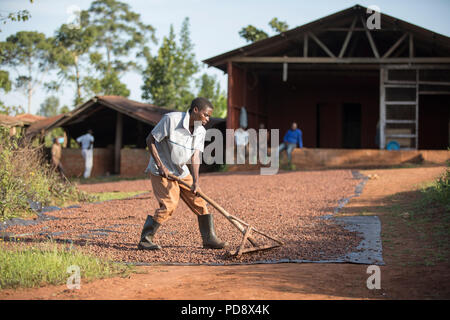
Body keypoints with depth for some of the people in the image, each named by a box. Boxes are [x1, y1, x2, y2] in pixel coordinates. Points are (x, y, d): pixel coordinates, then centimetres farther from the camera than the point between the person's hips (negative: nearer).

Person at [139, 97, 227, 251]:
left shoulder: (200, 131, 0)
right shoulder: (171, 119, -20)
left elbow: (195, 156, -7)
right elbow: (150, 140, -15)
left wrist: (195, 181, -21)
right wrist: (161, 166, -20)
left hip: (181, 172, 7)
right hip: (161, 171, -7)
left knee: (199, 202, 4)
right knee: (169, 204, -19)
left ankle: (209, 239, 16)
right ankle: (145, 240, -10)